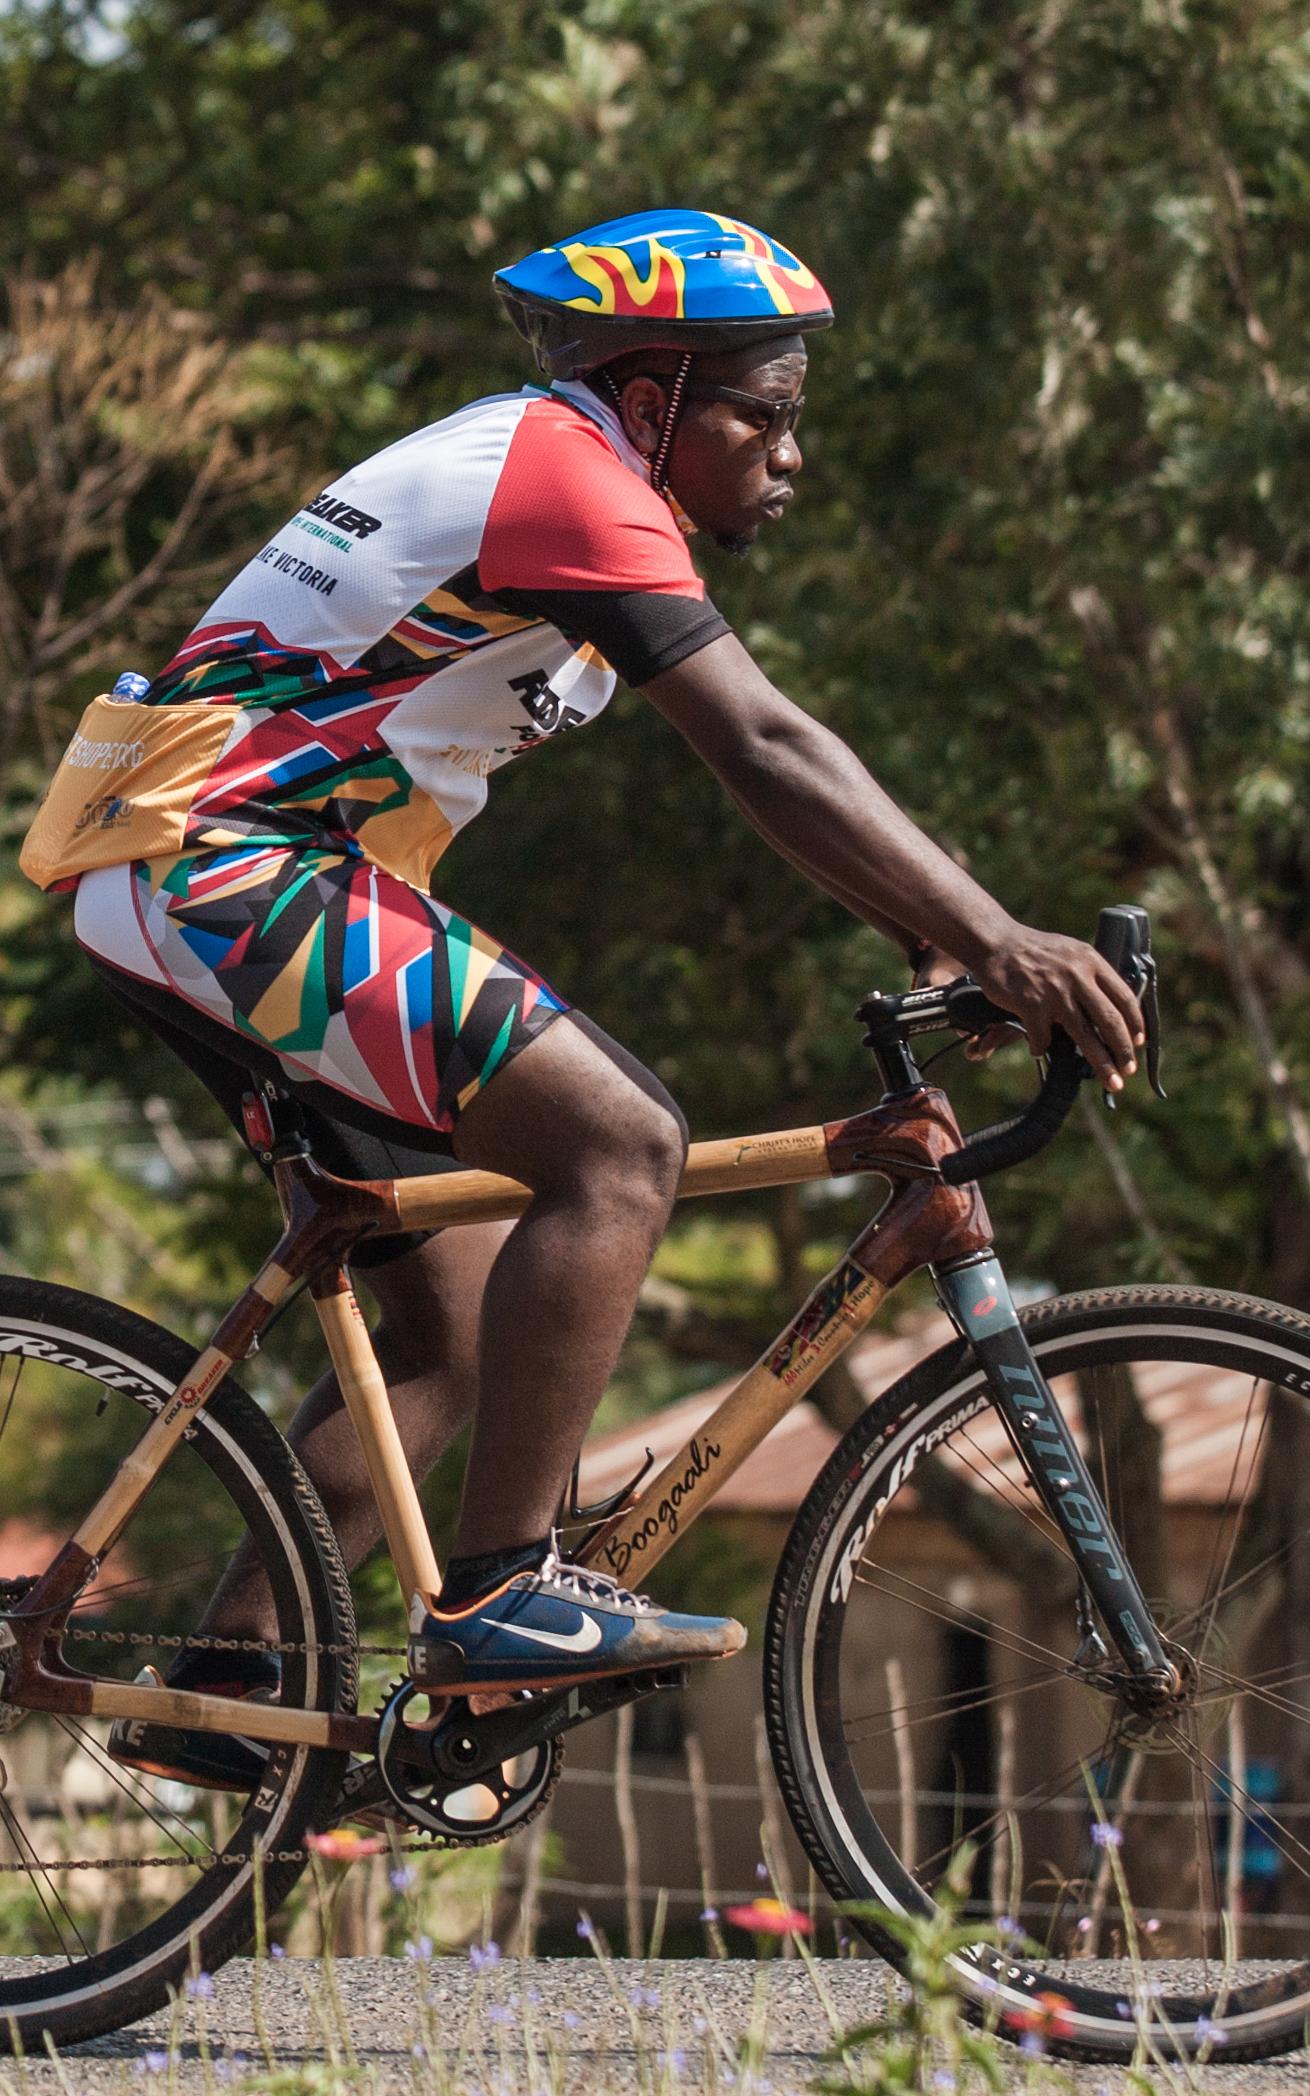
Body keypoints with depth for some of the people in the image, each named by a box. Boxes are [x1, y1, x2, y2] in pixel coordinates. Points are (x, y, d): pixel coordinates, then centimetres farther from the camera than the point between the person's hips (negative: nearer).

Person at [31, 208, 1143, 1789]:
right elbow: (764, 755, -24)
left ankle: (221, 1687, 11)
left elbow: (770, 770, 19)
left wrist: (952, 931, 10)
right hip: (236, 873, -11)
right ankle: (501, 1592, -21)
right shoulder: (568, 476, -14)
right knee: (620, 1143, -21)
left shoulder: (546, 467, 18)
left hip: (201, 888, 11)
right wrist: (992, 942, -28)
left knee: (457, 1332, 11)